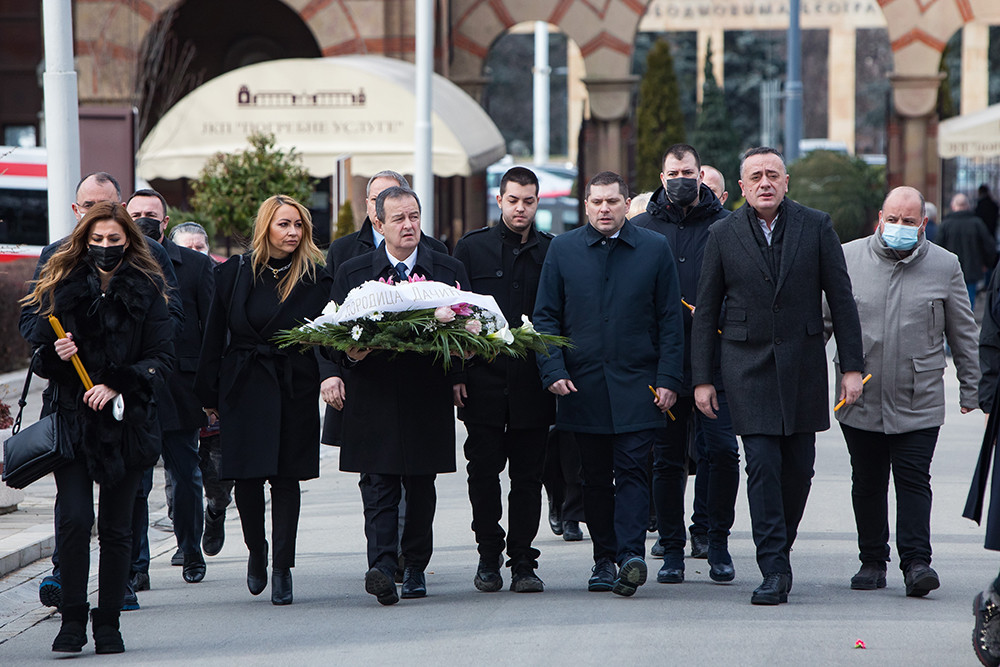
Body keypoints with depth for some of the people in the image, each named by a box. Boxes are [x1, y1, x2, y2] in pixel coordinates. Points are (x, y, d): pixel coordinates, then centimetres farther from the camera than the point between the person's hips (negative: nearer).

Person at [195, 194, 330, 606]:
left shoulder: (314, 277, 0)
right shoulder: (235, 272, 3)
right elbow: (215, 336, 6)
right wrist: (209, 395, 6)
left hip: (293, 388, -1)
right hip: (243, 385, 1)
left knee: (286, 477, -1)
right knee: (247, 476, 2)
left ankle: (282, 567, 3)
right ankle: (256, 552, 25)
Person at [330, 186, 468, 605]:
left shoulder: (450, 270, 9)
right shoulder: (351, 272, 8)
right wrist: (349, 354, -14)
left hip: (426, 398, 1)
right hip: (373, 396, -1)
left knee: (421, 488, 8)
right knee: (378, 487, -10)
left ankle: (415, 567, 20)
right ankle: (382, 568, -19)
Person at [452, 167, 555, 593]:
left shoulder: (552, 251, 7)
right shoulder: (472, 248, 6)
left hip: (533, 381, 0)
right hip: (483, 380, 0)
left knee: (528, 474, 3)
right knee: (483, 470, 1)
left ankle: (522, 562, 10)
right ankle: (489, 554, 15)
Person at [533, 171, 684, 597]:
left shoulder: (654, 249, 5)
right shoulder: (562, 250, 7)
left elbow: (670, 320, 5)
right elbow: (546, 316, 7)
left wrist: (668, 379, -3)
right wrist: (553, 371, -5)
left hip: (635, 386, -2)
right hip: (582, 386, 2)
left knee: (632, 471, -10)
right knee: (596, 478, 7)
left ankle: (630, 554, -16)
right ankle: (604, 559, 14)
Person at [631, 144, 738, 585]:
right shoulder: (641, 229, 9)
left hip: (714, 361, -1)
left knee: (722, 450, -9)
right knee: (667, 458, 5)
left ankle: (716, 539, 7)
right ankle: (672, 549, 13)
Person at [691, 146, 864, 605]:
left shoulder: (816, 227, 2)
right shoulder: (723, 235, 2)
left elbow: (841, 299, 3)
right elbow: (705, 311, 6)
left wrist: (852, 367, -1)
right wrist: (702, 378, 1)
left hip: (802, 363, 1)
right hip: (748, 366, -1)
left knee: (799, 467, 4)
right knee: (763, 465, -8)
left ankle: (779, 547, 25)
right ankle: (774, 571, -8)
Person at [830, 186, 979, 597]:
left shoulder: (945, 266, 3)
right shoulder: (848, 259, 3)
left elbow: (963, 334, 10)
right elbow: (824, 319, 11)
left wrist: (970, 389, 11)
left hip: (919, 404, -2)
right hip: (860, 401, 2)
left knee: (913, 481, -8)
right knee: (867, 483, 8)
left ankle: (916, 563, -9)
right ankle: (872, 561, 18)